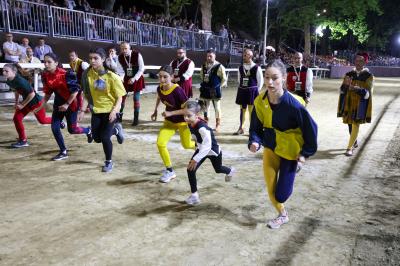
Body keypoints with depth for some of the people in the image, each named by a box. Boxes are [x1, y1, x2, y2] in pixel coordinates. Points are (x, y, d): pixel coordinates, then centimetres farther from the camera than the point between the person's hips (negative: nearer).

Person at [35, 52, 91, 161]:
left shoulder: (66, 74, -23)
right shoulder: (45, 75, -3)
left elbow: (75, 90, -18)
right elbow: (48, 93, 9)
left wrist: (67, 104, -19)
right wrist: (41, 105, 1)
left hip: (70, 104, -6)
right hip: (58, 104, 6)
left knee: (72, 130, 1)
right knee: (54, 128, -1)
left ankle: (88, 131, 34)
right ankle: (63, 152, 13)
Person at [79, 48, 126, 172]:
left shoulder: (111, 76, -17)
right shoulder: (87, 74, -6)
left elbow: (119, 97, -12)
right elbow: (86, 94, 3)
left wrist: (114, 111, -25)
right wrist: (83, 110, -4)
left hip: (110, 111, -4)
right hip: (96, 110, 5)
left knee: (105, 137, -10)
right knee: (97, 138, 8)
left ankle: (109, 162, 15)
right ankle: (116, 130, 38)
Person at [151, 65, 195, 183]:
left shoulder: (177, 90, -32)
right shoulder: (160, 89, -12)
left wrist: (170, 113, -29)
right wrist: (155, 111, 19)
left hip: (183, 121, -5)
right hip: (169, 121, 5)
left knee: (186, 145, 15)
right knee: (160, 143, -11)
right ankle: (170, 171, 5)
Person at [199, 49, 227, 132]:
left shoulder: (219, 66, -11)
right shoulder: (204, 66, 5)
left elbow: (224, 79, -5)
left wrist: (218, 86, -3)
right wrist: (204, 85, 13)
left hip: (215, 90, -5)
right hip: (205, 90, 5)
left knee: (217, 108, 3)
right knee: (205, 107, 12)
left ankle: (218, 125, 14)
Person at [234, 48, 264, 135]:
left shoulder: (256, 68, -7)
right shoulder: (241, 68, 7)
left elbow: (260, 81, -4)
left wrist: (256, 91, -4)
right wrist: (242, 88, 11)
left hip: (252, 91, -4)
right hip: (242, 91, 4)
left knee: (251, 111, 1)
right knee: (242, 110, 11)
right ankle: (241, 129, 20)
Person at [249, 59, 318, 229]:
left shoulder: (294, 104, -28)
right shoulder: (260, 102, -15)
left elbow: (311, 128, -15)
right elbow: (256, 126, -1)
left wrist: (306, 153, -8)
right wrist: (255, 141, -20)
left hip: (290, 151, -3)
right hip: (270, 148, 4)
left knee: (281, 193, -2)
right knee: (271, 189, 5)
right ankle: (282, 215, 35)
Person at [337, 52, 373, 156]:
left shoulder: (369, 76, -5)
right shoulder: (349, 74, 4)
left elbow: (367, 93, -15)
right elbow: (342, 90, 0)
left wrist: (356, 88, -33)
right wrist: (346, 84, -23)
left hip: (360, 105, -4)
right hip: (349, 104, 4)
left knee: (355, 125, -7)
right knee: (350, 125, 13)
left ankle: (350, 147, -2)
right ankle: (355, 143, 35)